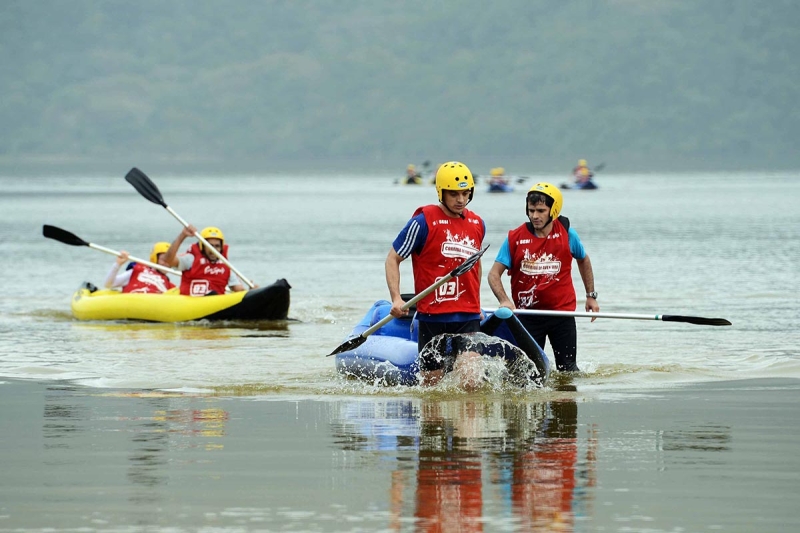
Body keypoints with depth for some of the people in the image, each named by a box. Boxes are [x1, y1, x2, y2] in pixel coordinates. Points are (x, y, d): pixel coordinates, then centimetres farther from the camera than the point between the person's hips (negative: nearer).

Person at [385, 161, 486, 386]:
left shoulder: (477, 225, 9)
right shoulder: (424, 222, -7)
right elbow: (393, 259, -3)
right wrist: (396, 298, -15)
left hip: (468, 317, 3)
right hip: (432, 316, -3)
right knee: (430, 384, 7)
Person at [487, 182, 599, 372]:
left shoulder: (567, 235, -4)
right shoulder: (515, 239, -8)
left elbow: (583, 260, 16)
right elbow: (494, 274, -7)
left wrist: (591, 296, 18)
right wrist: (504, 300, -25)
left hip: (562, 312, 0)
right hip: (528, 315, 0)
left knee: (568, 370, 3)